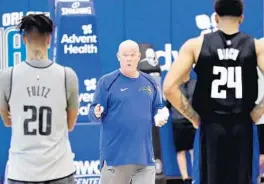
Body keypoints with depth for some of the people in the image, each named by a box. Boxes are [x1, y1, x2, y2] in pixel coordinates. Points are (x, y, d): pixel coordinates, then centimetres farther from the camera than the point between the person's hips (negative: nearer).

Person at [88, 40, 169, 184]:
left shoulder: (149, 82, 12)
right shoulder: (107, 81, -2)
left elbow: (156, 109, 22)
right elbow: (94, 111, -4)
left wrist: (160, 117, 1)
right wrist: (97, 113, -26)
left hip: (144, 154, 4)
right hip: (115, 154, -4)